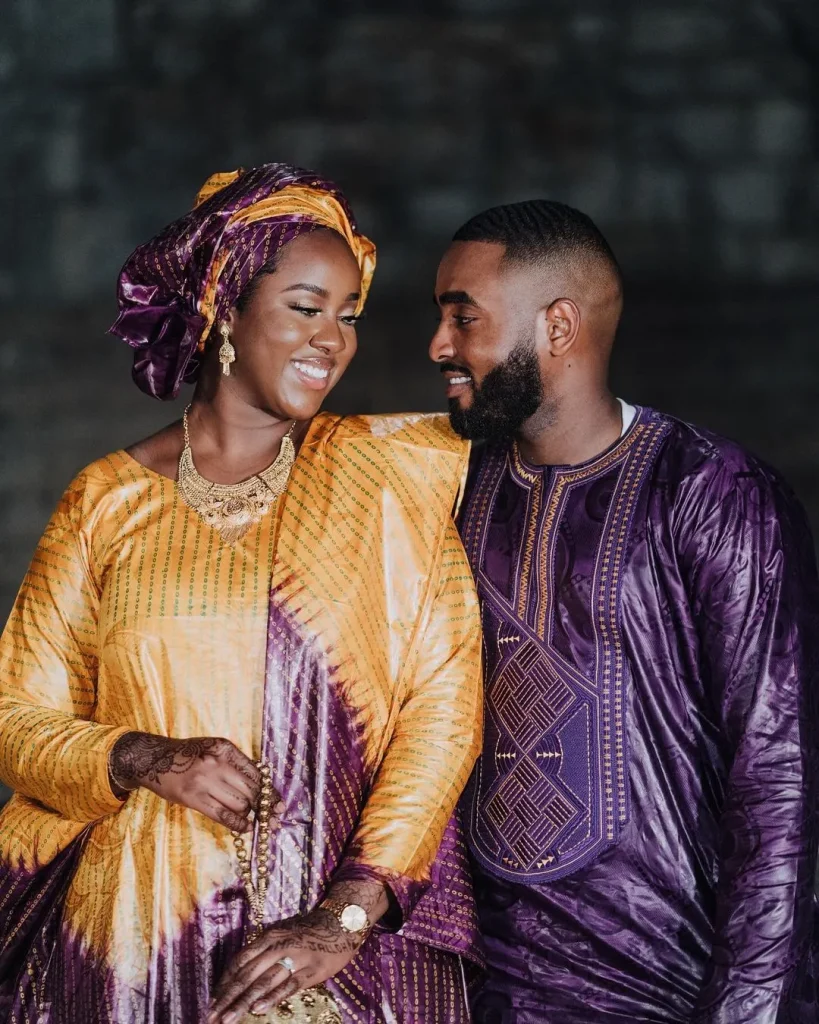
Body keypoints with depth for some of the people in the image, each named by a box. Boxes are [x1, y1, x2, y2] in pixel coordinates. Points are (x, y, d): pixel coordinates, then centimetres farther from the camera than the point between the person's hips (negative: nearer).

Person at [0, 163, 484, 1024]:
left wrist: (347, 915, -14)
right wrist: (144, 760, -14)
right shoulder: (110, 500, 4)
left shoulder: (389, 474, 1)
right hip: (135, 943, 1)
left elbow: (442, 704, -5)